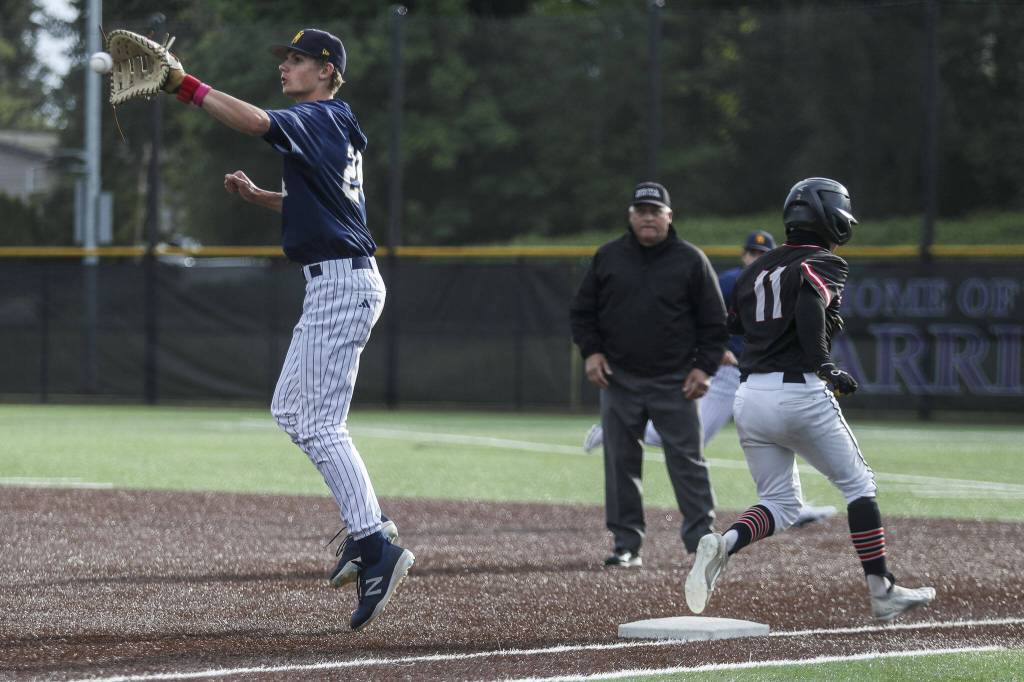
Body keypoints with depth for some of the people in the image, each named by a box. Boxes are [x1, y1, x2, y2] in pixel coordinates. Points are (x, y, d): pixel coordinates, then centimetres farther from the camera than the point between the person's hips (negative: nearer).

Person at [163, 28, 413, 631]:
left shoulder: (316, 119, -11)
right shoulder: (334, 128, 19)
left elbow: (254, 121, -30)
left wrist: (187, 86, -30)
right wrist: (259, 197, 16)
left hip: (342, 282, -11)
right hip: (335, 283, 11)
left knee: (322, 424, -13)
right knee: (290, 411, 16)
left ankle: (376, 548, -18)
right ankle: (368, 522, 15)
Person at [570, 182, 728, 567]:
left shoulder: (690, 260, 2)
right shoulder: (608, 258, 7)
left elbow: (715, 320, 4)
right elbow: (582, 311, 14)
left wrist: (704, 367, -4)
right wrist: (591, 352, 0)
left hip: (674, 382, -2)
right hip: (619, 379, 2)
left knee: (687, 461, -3)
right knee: (621, 463, 3)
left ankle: (702, 541, 1)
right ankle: (626, 545, 9)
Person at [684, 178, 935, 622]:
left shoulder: (758, 270, 16)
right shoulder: (825, 263, -3)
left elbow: (732, 322, 21)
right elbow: (809, 300, -23)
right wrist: (822, 364, -22)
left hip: (749, 396, 6)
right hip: (800, 394, -6)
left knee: (780, 505, 13)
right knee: (858, 484, 10)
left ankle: (724, 544, -16)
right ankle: (882, 593, 8)